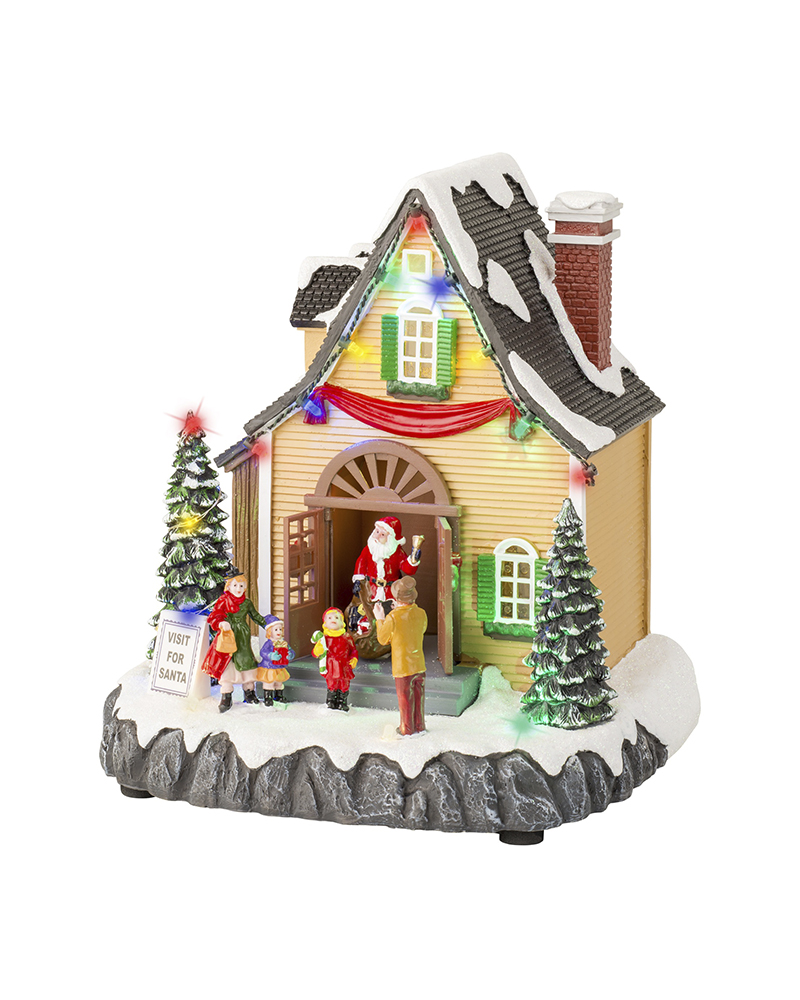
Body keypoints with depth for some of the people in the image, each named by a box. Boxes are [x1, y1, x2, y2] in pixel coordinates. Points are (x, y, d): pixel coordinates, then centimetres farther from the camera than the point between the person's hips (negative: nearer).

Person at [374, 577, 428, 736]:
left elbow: (383, 639, -8)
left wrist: (380, 620, 6)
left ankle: (407, 729, 19)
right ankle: (419, 726, 27)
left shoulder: (393, 617, -21)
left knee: (405, 699, 9)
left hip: (402, 667, -5)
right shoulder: (421, 613, -6)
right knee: (418, 696, 17)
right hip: (419, 665, 5)